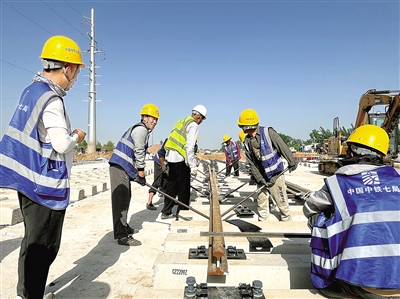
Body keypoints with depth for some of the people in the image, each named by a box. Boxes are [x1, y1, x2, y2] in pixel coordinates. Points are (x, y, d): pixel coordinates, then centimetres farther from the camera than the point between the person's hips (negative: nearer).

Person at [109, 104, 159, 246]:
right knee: (121, 199, -12)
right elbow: (139, 152, -13)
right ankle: (122, 236, -12)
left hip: (124, 168, 11)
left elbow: (139, 153, 24)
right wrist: (141, 172, -6)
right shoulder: (141, 129, -9)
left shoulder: (142, 130, 24)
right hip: (120, 167, -11)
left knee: (125, 198, 18)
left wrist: (138, 173, 18)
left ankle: (124, 227, 32)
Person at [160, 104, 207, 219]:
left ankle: (166, 212, 23)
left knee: (171, 185, 16)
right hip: (180, 158, -8)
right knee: (184, 188, 4)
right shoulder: (194, 125, -8)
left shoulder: (182, 121, 18)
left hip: (170, 156, 8)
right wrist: (193, 166, -13)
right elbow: (189, 147, -15)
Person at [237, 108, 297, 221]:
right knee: (261, 202, 16)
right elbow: (252, 163, -1)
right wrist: (259, 179, -7)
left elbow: (283, 147, -11)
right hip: (262, 177, 6)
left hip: (276, 175, -5)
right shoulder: (247, 142, -1)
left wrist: (291, 162, -4)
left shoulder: (268, 133, -18)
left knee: (281, 202, 5)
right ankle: (263, 222, 33)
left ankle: (287, 221, 25)